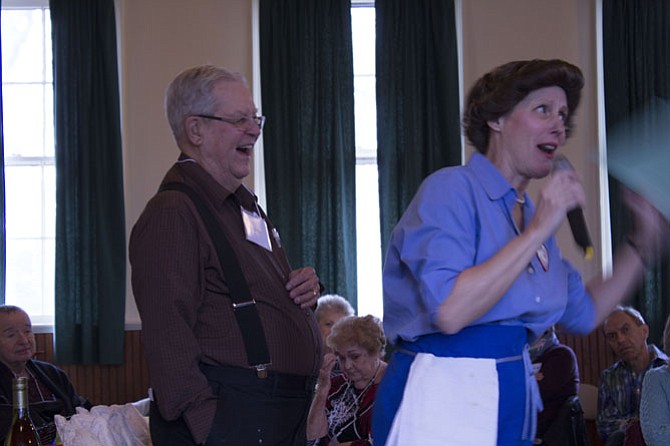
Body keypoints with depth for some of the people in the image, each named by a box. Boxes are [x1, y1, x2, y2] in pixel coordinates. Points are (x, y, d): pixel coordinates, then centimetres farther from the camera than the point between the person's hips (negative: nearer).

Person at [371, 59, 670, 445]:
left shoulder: (532, 215, 14)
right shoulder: (451, 189, -10)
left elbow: (584, 313, 22)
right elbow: (449, 312, -24)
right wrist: (538, 233, -21)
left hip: (513, 408, 8)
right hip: (444, 405, -8)